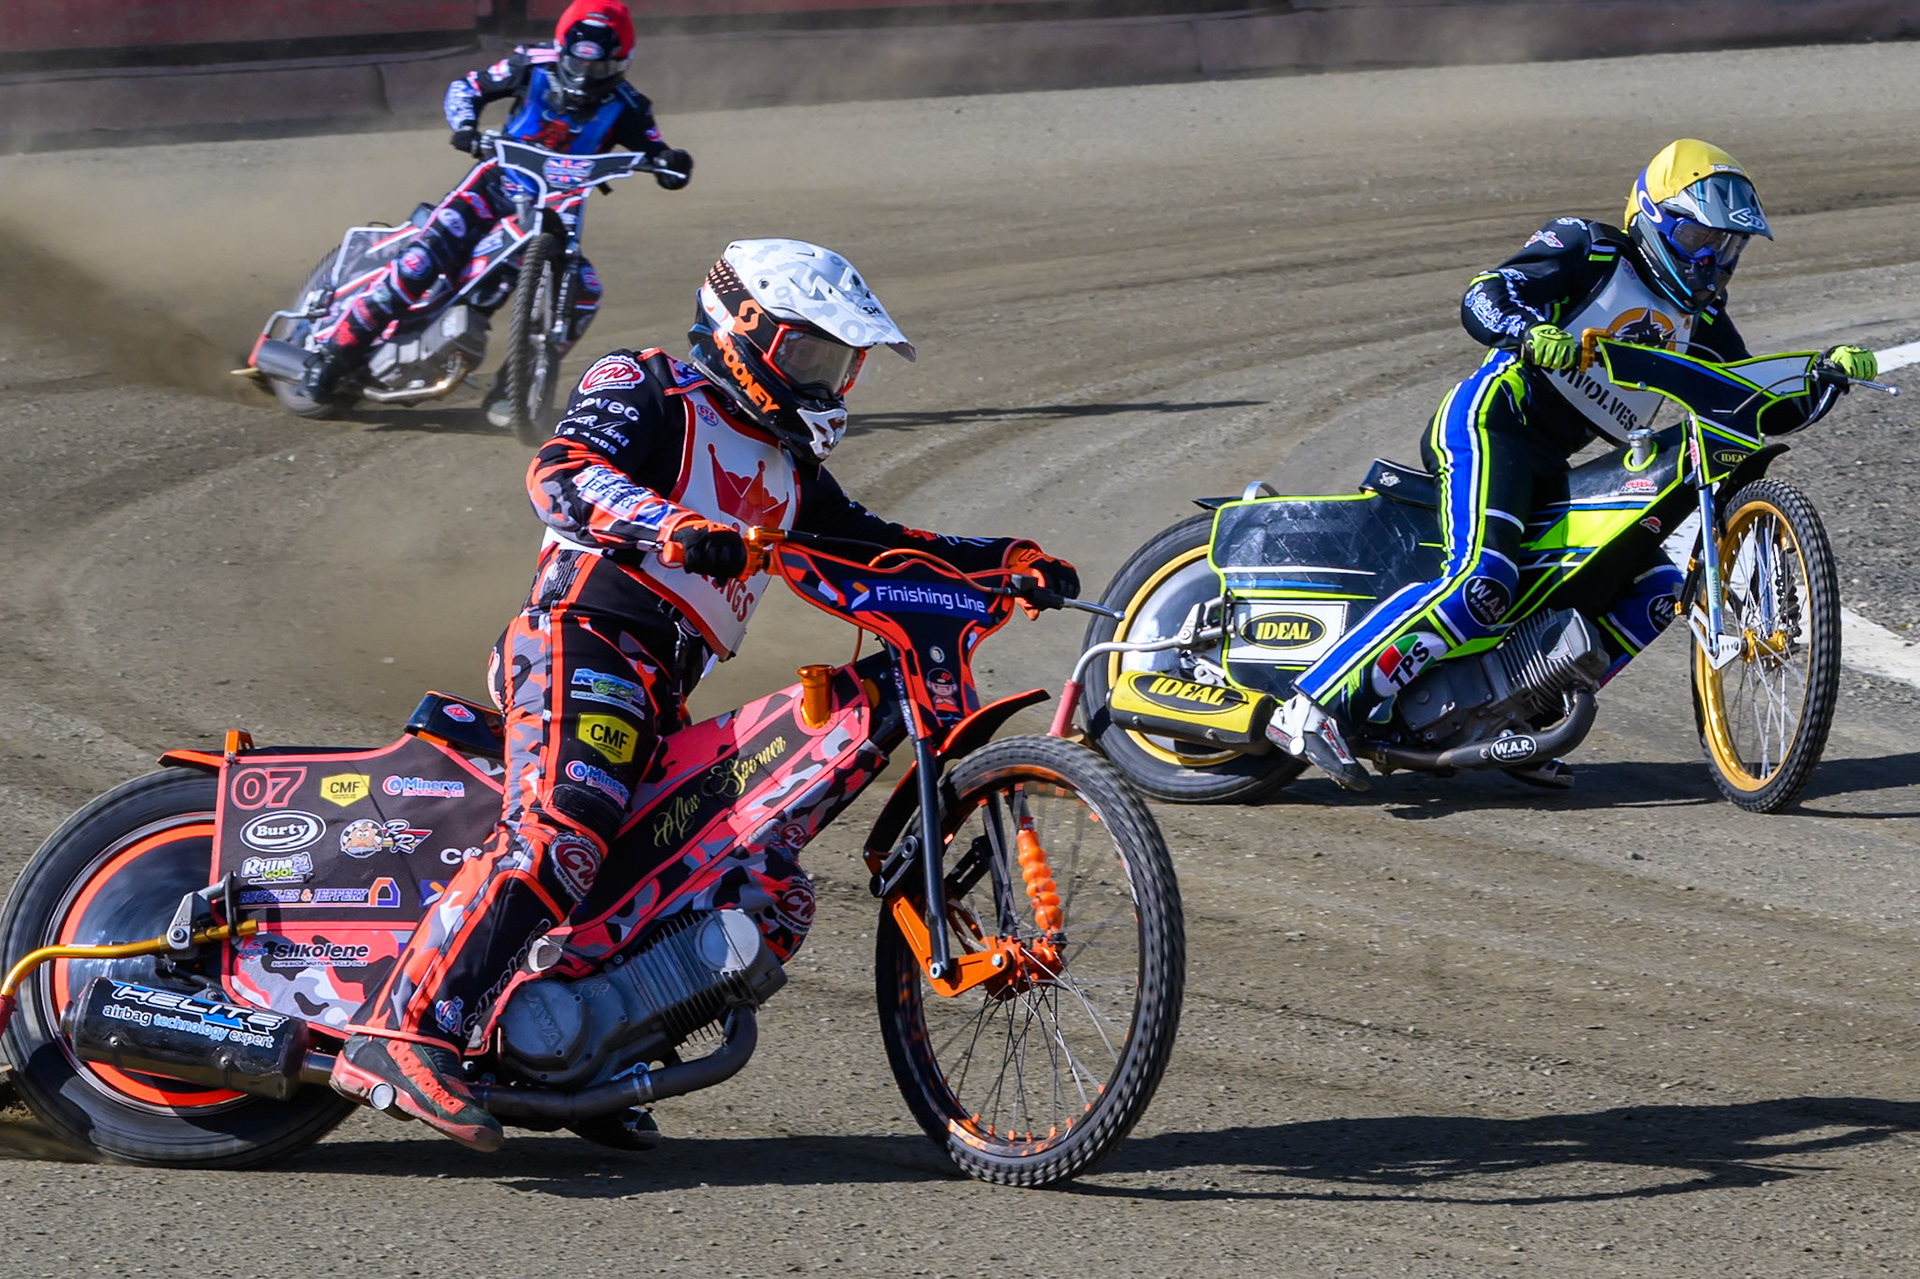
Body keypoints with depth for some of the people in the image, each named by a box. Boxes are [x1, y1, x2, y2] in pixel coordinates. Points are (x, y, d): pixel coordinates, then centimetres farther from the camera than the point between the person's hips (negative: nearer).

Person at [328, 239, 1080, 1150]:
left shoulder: (787, 467, 29)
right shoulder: (643, 391, 3)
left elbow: (875, 548, 28)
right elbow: (563, 472, -15)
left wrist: (1003, 560, 13)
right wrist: (671, 527, -34)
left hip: (666, 700, 9)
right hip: (586, 643, -9)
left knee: (771, 896, 5)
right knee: (558, 835, -32)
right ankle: (401, 1035, -41)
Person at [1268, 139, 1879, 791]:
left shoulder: (1699, 321, 19)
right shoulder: (1589, 253, -2)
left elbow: (1767, 410, 19)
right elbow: (1482, 297, -14)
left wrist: (1832, 373, 1)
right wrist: (1528, 331, -36)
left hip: (1553, 468, 9)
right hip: (1490, 422, -9)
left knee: (1656, 588, 2)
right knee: (1484, 580, -29)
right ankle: (1315, 705, -32)